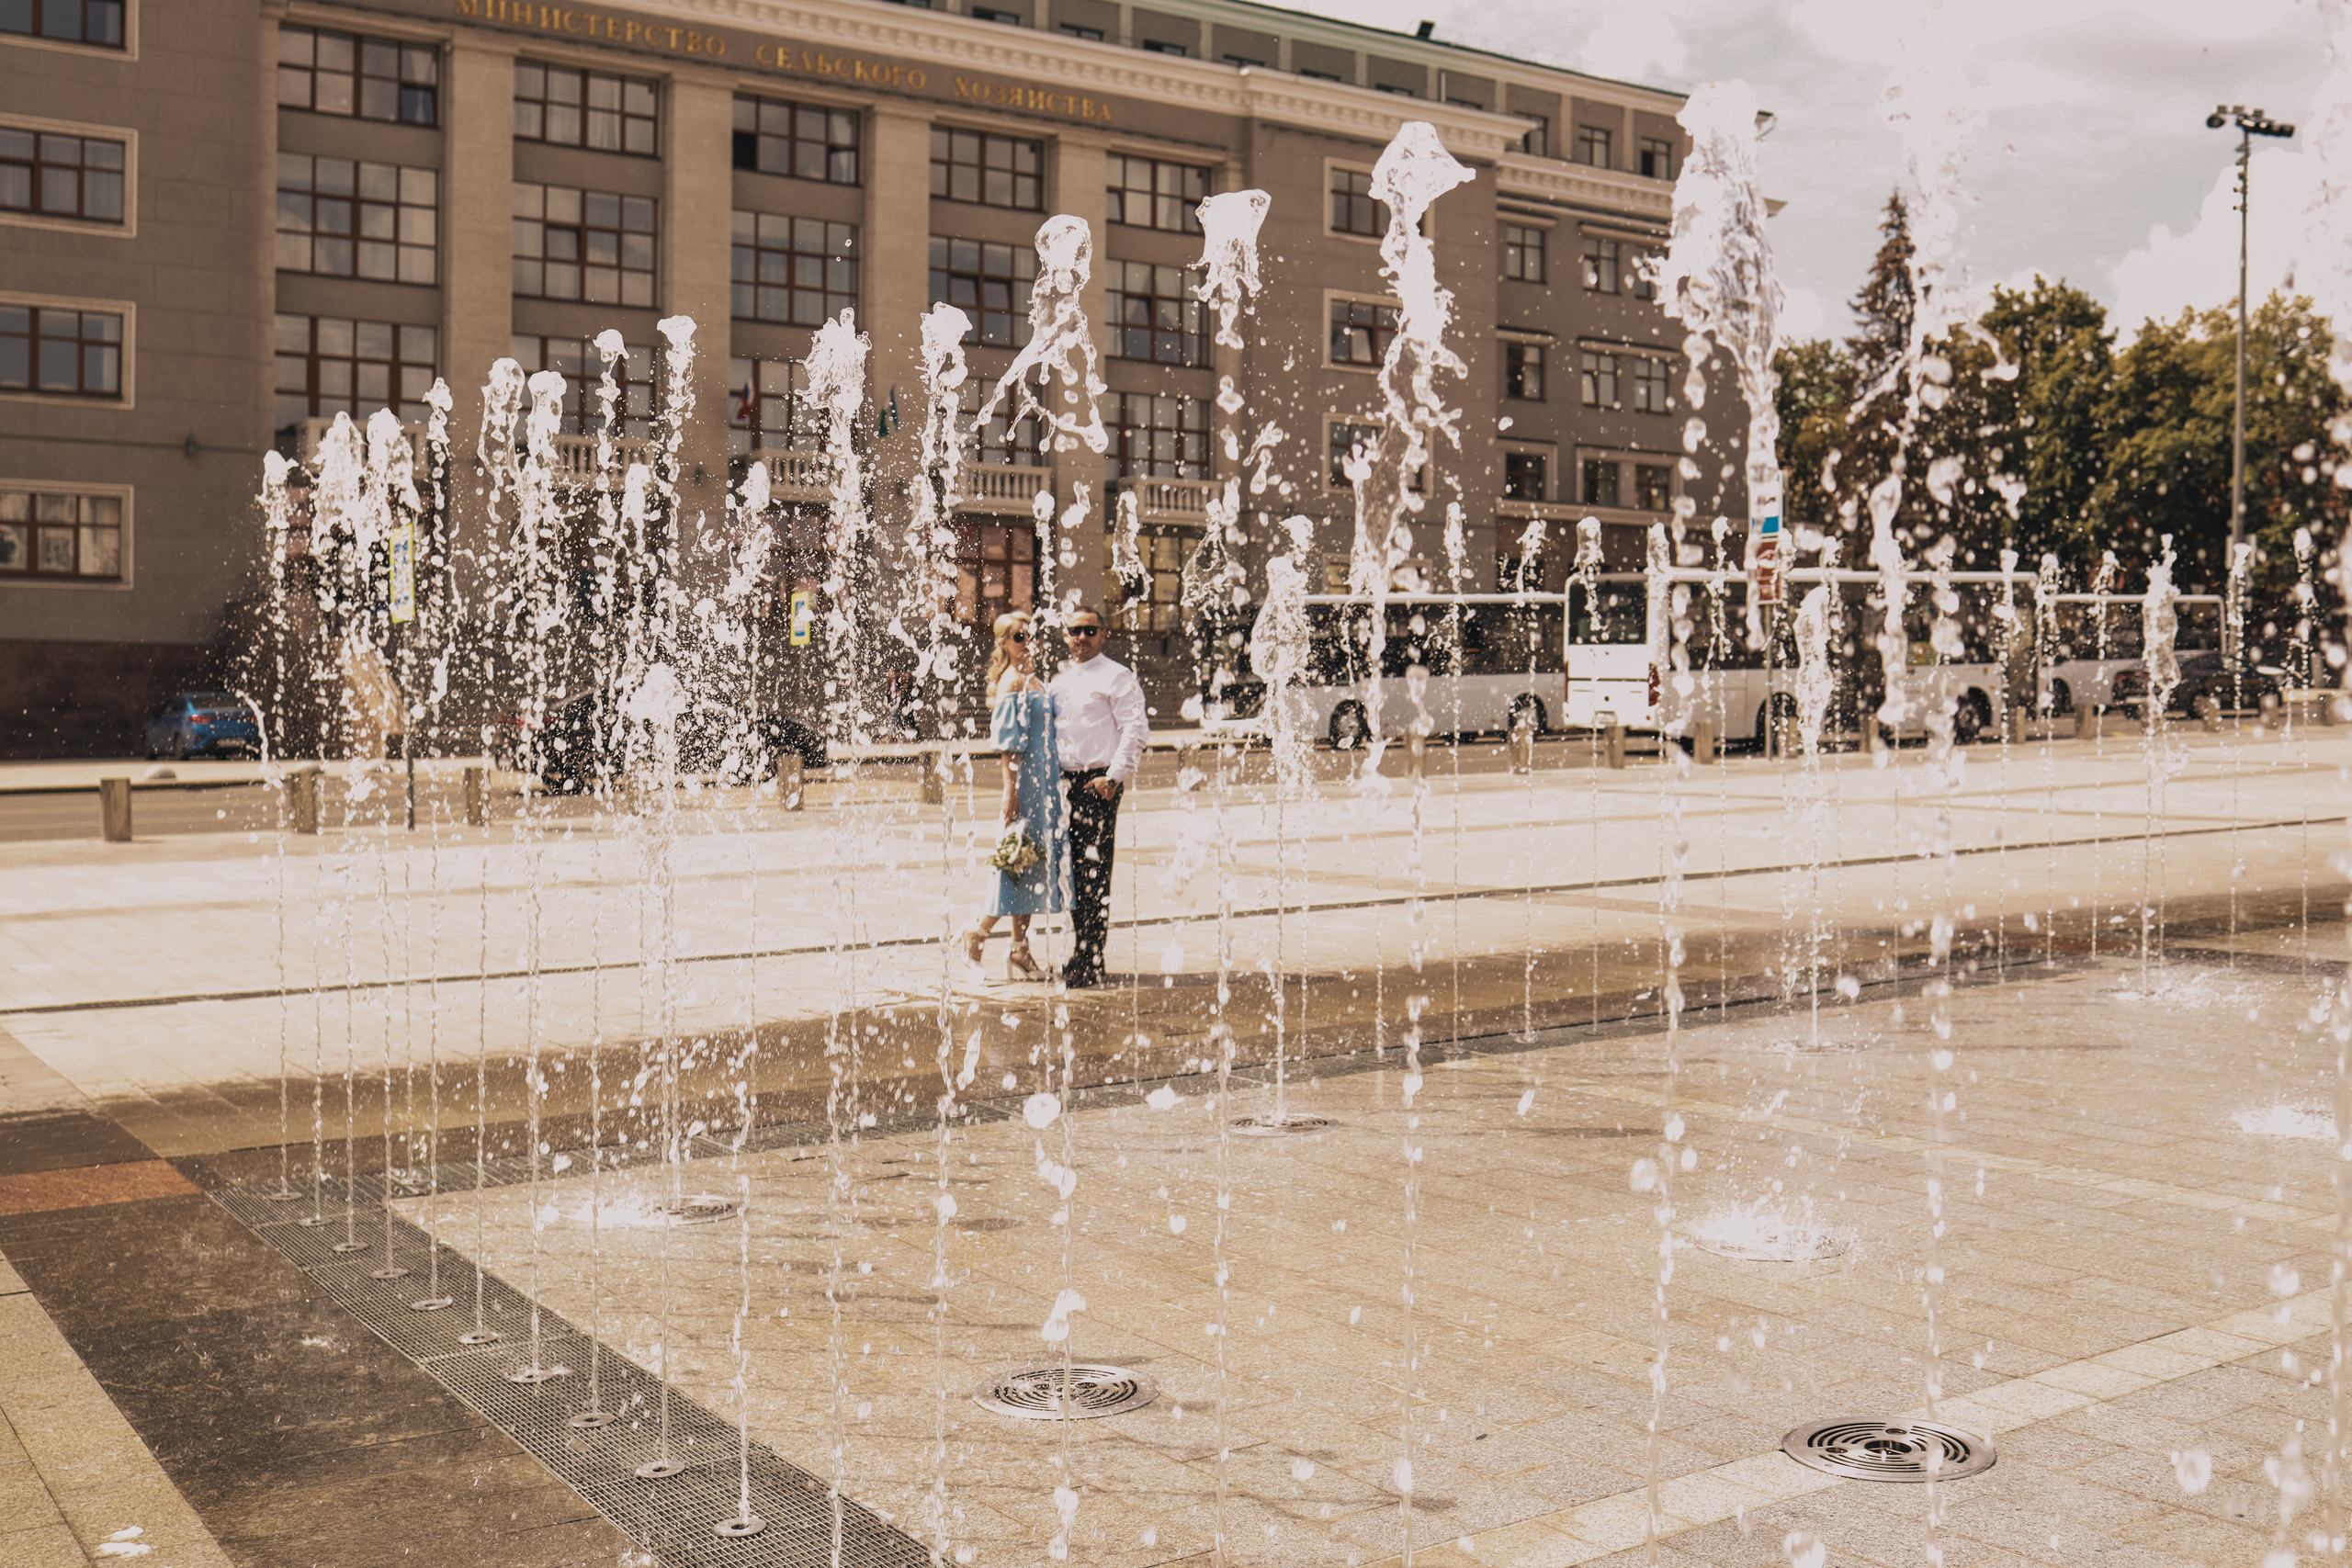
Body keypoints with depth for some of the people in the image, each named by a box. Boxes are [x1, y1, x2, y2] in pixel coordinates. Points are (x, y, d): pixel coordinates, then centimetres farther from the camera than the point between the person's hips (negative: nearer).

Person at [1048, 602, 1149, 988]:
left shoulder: (1117, 677, -5)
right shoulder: (1061, 679, 18)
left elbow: (1137, 730, -12)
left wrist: (1114, 776, -17)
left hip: (1099, 784, -7)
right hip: (1067, 781, 7)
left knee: (1093, 874, -7)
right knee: (1074, 873, 11)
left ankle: (1090, 966, -5)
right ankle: (1078, 959, 20)